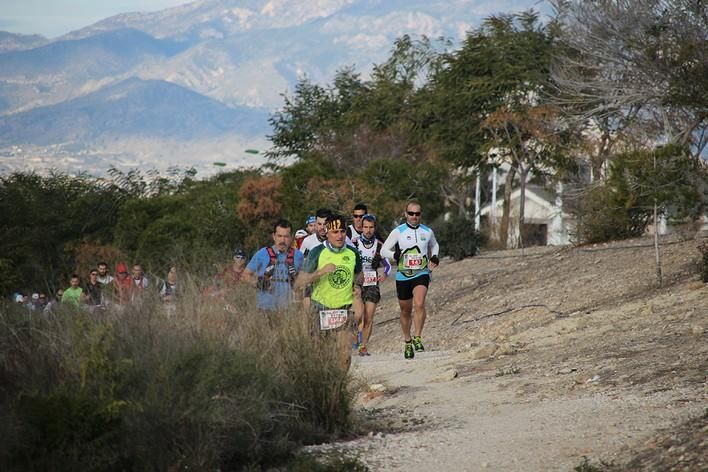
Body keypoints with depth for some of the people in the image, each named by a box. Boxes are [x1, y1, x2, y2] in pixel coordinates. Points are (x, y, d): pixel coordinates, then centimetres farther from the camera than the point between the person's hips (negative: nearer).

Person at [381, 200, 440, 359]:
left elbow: (434, 245, 24)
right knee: (405, 311, 10)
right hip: (403, 276, 0)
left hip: (421, 274, 0)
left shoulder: (427, 232, 3)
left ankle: (418, 338, -17)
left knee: (419, 304, -25)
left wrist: (434, 257, 4)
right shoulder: (398, 232, -3)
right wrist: (394, 255, -21)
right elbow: (383, 250, 0)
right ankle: (407, 342, 29)